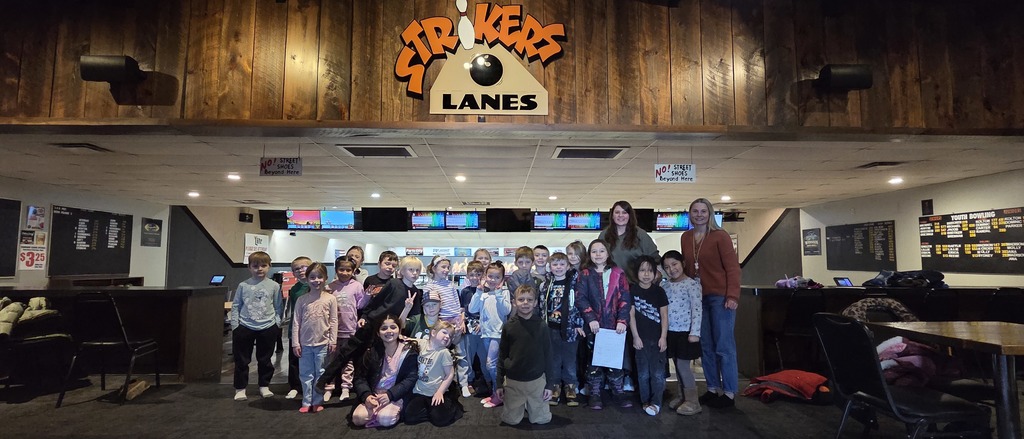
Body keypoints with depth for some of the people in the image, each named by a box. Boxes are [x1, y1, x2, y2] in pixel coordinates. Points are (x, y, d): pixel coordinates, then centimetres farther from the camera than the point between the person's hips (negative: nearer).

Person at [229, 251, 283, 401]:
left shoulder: (274, 286, 0)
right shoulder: (243, 286, 0)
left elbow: (279, 307, 5)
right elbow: (236, 306, 3)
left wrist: (277, 324, -1)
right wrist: (235, 325, -2)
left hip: (267, 328, 0)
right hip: (245, 327, 0)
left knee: (265, 360, 11)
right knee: (241, 360, 8)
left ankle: (264, 386, 25)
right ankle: (240, 388, 20)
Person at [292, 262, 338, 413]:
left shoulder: (331, 299, -3)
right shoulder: (301, 300, 0)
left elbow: (333, 321, -2)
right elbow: (296, 322, 0)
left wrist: (332, 341, -4)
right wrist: (295, 343, -3)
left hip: (322, 343, -1)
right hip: (305, 343, 1)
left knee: (320, 374, 8)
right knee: (306, 374, 9)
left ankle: (317, 402, 19)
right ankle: (306, 403, 19)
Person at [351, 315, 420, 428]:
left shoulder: (409, 351, -5)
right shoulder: (372, 352, 3)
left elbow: (411, 379, -10)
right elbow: (359, 377, 2)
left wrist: (390, 395, -21)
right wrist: (366, 395, -18)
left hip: (396, 396, -3)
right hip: (373, 396, 4)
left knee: (385, 419, -31)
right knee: (358, 418, -22)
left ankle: (396, 410, -1)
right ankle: (376, 412, 5)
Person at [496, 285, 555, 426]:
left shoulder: (542, 325, -6)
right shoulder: (509, 326, -6)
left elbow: (547, 355, -1)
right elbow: (502, 356, 1)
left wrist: (549, 384, -1)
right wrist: (499, 383, 2)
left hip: (537, 380, 0)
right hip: (513, 381, 0)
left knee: (542, 419, 9)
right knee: (511, 420, 11)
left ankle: (529, 405, 37)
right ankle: (521, 405, 40)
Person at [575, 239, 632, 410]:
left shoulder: (618, 274, 5)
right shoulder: (585, 275, 3)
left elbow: (625, 298, -2)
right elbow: (580, 299, -6)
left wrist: (622, 320, -12)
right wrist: (591, 319, -17)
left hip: (615, 325, 1)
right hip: (594, 325, -1)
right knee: (594, 359, 6)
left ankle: (618, 391, 21)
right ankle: (594, 393, 17)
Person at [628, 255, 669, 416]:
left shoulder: (659, 291, 2)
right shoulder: (632, 290, -1)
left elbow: (664, 316, 1)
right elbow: (631, 314, -2)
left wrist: (663, 337, -6)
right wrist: (635, 336, -5)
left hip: (657, 338, 0)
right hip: (641, 338, 0)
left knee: (658, 373, -2)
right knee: (643, 373, 7)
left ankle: (656, 402, 3)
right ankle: (645, 401, 18)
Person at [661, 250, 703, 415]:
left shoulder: (691, 284, -10)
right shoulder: (666, 286, 10)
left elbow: (697, 309, -14)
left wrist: (695, 332, -18)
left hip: (685, 332, -6)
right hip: (670, 332, 6)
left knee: (683, 365, -5)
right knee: (678, 365, 13)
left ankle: (692, 401, 6)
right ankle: (682, 396, 25)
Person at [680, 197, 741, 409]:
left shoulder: (720, 236, -7)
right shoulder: (685, 238, 8)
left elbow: (732, 266, -10)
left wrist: (733, 296, -18)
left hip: (720, 296, -5)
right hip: (697, 297, 5)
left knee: (724, 346, 1)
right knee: (705, 346, 10)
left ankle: (729, 393, 11)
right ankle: (713, 389, 21)